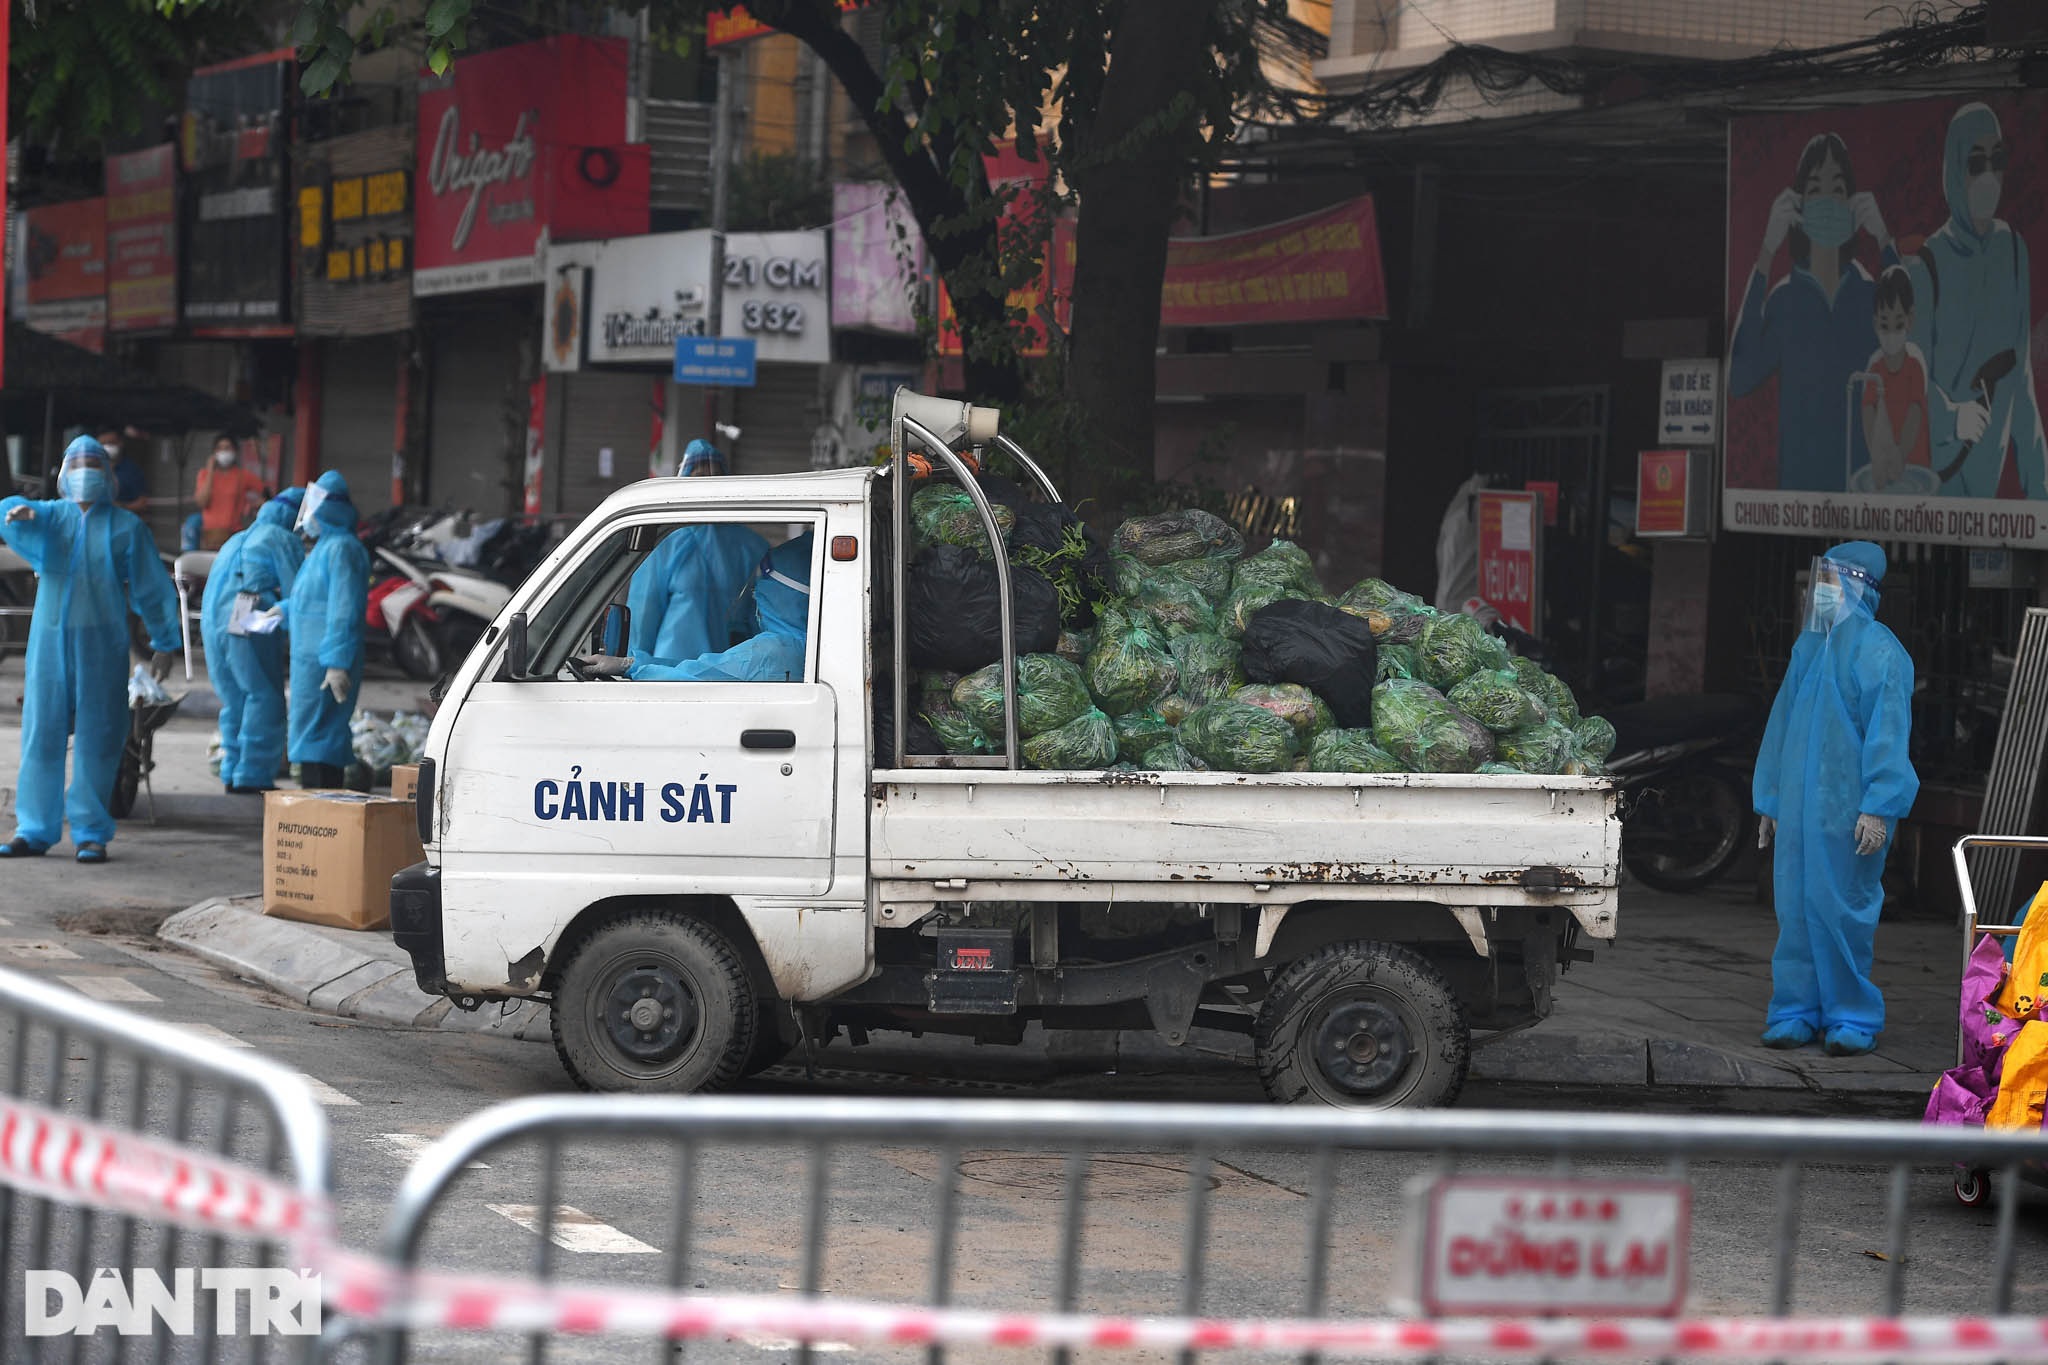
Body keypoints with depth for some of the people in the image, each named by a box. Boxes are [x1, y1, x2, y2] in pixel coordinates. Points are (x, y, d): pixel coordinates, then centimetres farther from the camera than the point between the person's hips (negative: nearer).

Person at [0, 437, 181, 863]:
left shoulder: (125, 526, 6)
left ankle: (90, 833, 3)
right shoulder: (52, 515, 11)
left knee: (96, 739, -3)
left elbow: (153, 587, 7)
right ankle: (35, 830, 9)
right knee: (41, 734, 2)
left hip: (101, 641, -2)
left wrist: (165, 643, 3)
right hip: (49, 639, 2)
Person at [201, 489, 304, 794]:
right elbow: (294, 593, -5)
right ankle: (253, 775, -8)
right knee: (264, 699, -4)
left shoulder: (235, 541, 26)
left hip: (212, 624, 8)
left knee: (233, 700, 15)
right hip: (251, 628, -8)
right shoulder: (284, 540, 1)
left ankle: (232, 774, 15)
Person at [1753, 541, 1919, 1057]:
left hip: (1848, 808, -6)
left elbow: (1888, 734, -12)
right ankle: (1796, 1011, 12)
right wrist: (1769, 801, 20)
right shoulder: (1809, 647, 14)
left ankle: (1852, 1017, 4)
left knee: (1843, 910, -4)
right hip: (1798, 803, 7)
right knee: (1796, 906, 6)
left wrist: (1878, 807, -18)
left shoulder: (1878, 652, -8)